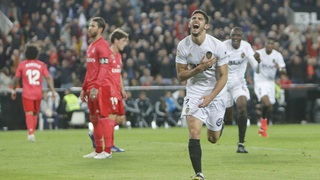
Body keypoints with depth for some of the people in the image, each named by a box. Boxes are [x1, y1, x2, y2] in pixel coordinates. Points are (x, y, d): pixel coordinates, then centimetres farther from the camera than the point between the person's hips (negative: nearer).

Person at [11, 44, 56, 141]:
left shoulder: (22, 64, 0)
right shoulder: (41, 65, 3)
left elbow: (16, 78, 3)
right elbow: (48, 78, -2)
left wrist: (13, 90, 16)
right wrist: (53, 91, 0)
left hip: (27, 93, -2)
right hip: (38, 93, 2)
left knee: (29, 113, -7)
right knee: (35, 113, 17)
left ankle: (31, 132, -26)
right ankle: (31, 132, 19)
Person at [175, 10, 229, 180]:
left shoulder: (218, 46, -16)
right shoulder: (183, 46, -10)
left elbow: (223, 76, -10)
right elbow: (181, 75, -6)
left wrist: (210, 97, -20)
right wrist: (199, 68, -23)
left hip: (216, 92, 0)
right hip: (194, 91, 0)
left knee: (213, 138, 10)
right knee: (194, 133, -17)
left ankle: (217, 126, 48)